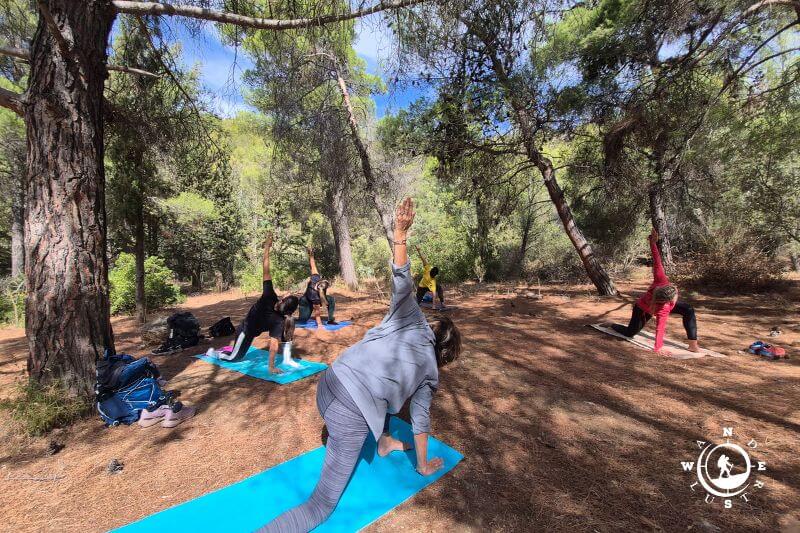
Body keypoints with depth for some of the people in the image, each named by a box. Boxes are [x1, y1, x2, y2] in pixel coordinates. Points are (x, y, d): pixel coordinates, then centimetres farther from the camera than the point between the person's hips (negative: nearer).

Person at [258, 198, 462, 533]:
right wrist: (423, 466, 33)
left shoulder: (412, 320, 8)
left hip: (328, 385, 5)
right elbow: (421, 419, 16)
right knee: (322, 505, 10)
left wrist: (400, 232, -18)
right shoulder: (430, 372, 8)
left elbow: (402, 282, -10)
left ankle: (383, 443, 47)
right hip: (352, 418, -5)